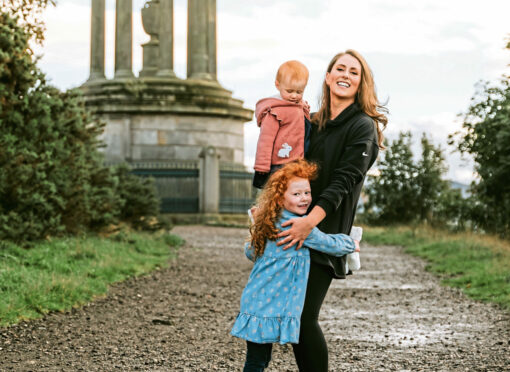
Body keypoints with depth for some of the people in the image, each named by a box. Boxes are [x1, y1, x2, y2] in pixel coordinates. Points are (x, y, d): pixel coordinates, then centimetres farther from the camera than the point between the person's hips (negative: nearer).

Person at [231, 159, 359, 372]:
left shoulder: (271, 223, 12)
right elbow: (331, 244, -3)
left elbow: (250, 251, 26)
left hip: (257, 302, 9)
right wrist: (351, 244, 18)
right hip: (268, 308, -9)